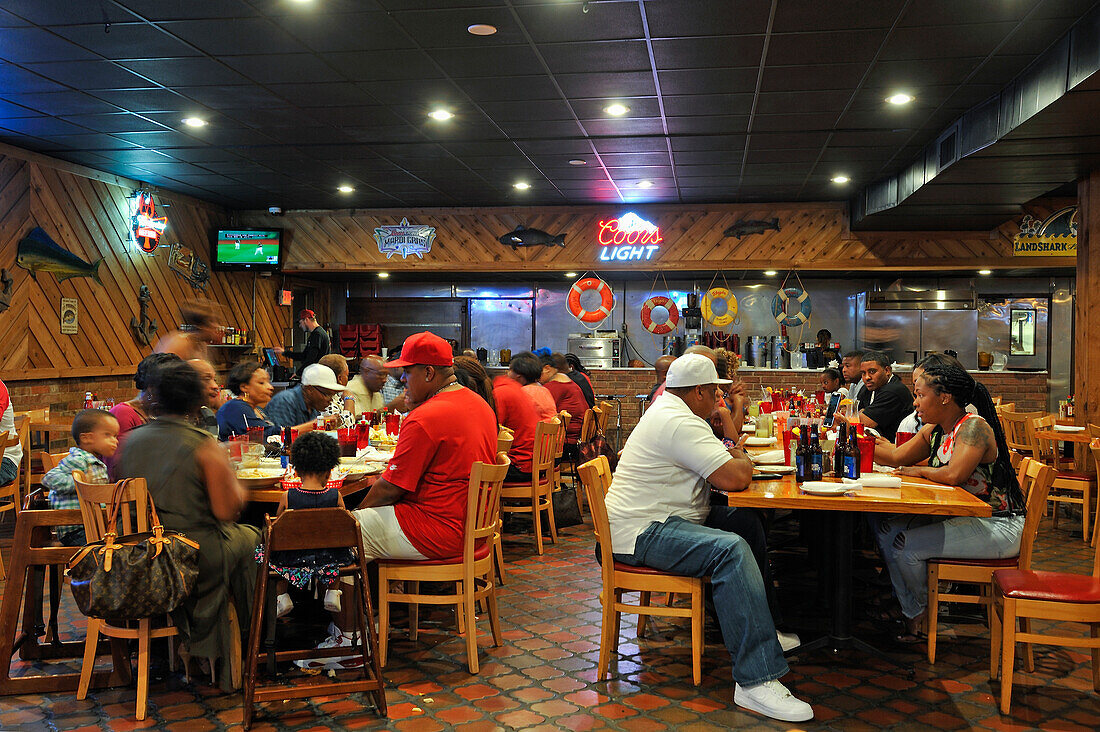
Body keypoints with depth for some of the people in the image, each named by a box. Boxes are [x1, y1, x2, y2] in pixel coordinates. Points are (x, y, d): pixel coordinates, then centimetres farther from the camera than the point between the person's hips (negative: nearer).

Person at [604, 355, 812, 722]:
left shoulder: (667, 410, 16)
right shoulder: (678, 422, -19)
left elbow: (718, 463, 27)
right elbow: (736, 478, -24)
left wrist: (734, 459, 8)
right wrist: (743, 460, -2)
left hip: (660, 518, 12)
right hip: (641, 533, -12)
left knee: (748, 521, 12)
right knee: (731, 550, -30)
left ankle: (760, 627, 24)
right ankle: (756, 681, -32)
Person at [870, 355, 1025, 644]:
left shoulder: (974, 427, -19)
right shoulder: (935, 431, 7)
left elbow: (953, 475, -33)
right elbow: (897, 457, 18)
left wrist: (920, 471, -13)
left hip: (998, 527, -9)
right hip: (963, 518, 9)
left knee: (906, 544, -19)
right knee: (887, 528, 2)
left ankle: (921, 610, 11)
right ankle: (910, 612, 12)